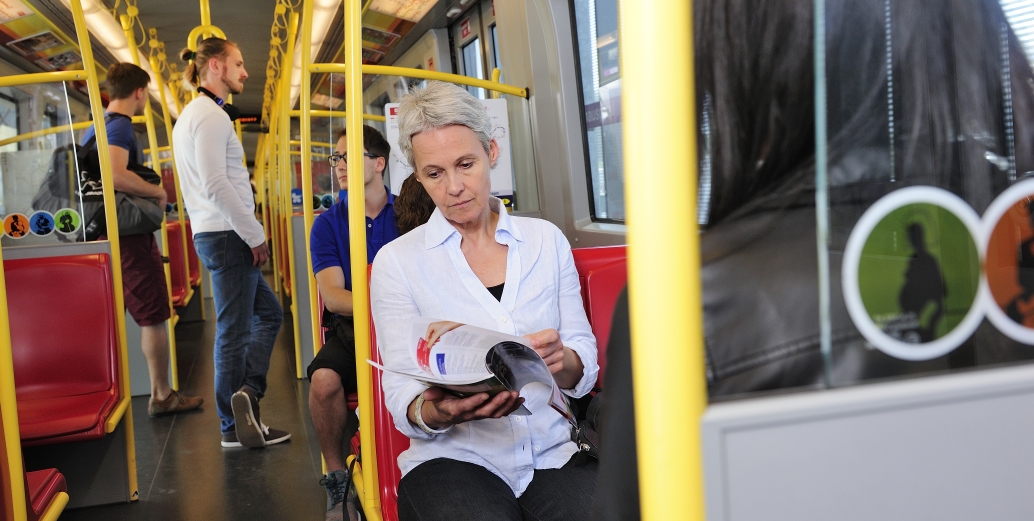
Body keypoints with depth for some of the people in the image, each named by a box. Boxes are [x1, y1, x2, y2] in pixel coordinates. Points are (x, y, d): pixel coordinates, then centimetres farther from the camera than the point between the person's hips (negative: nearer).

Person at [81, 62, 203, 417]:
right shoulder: (121, 126, -14)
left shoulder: (95, 128, 15)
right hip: (130, 235, -9)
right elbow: (116, 175, -31)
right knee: (154, 317, 0)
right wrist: (158, 192, -17)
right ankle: (162, 396, 7)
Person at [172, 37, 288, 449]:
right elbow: (216, 186, -22)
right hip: (228, 235, -10)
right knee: (234, 330, -3)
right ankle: (234, 428, 5)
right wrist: (255, 236, -16)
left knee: (268, 312, 14)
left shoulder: (191, 115, 20)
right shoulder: (211, 115, -13)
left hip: (211, 233, 10)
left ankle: (247, 393, 4)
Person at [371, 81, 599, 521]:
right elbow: (401, 391, -1)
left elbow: (585, 368, 8)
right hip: (454, 457, -2)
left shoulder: (546, 240, 9)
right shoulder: (397, 261, 3)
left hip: (554, 451, 2)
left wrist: (562, 361, -16)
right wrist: (437, 412, -24)